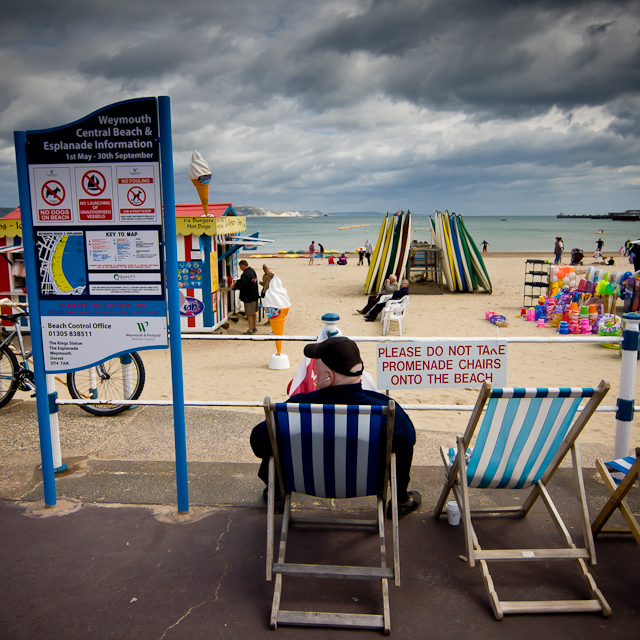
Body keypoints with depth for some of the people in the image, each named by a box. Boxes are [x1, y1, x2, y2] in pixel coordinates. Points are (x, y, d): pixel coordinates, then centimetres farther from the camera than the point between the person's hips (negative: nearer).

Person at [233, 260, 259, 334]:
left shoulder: (245, 274, -23)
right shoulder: (252, 271, 8)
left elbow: (242, 286, -23)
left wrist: (235, 286, -5)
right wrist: (238, 281, 16)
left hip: (249, 297, -10)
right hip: (254, 296, 10)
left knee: (249, 314, -3)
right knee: (253, 313, 19)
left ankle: (250, 330, 1)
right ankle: (254, 328, 29)